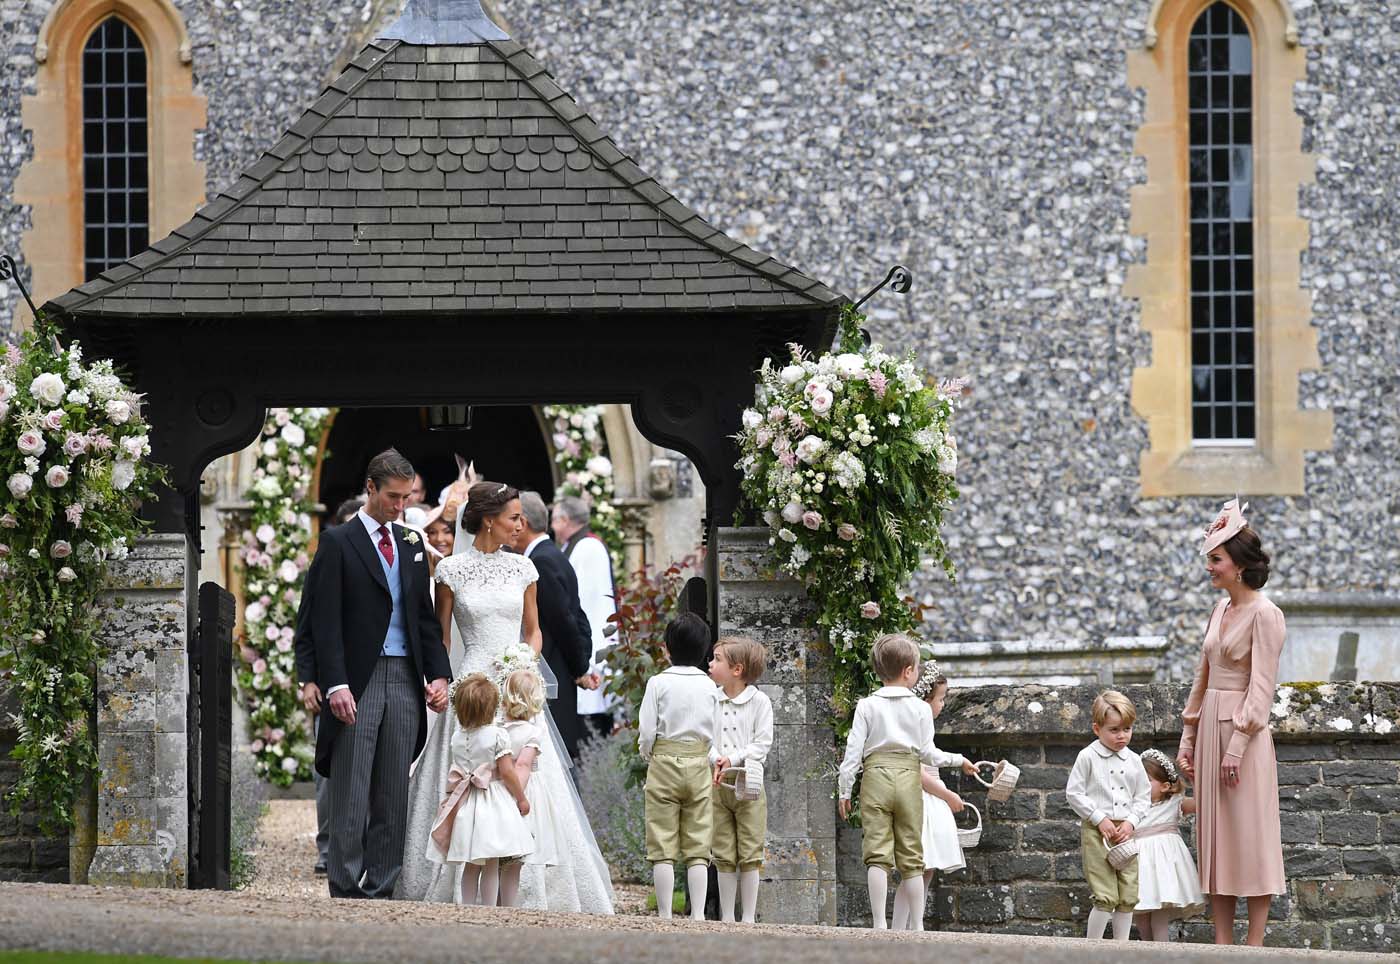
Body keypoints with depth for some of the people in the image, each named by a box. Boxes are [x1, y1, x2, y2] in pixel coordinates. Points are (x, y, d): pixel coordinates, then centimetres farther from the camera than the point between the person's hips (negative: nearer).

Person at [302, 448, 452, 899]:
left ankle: (382, 887, 8)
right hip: (358, 681, -5)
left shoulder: (411, 544, 15)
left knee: (393, 794, 5)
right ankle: (344, 889, -2)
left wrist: (438, 674, 6)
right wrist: (334, 685, -16)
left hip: (405, 679, 5)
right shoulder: (338, 542, -2)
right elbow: (325, 620, -7)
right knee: (351, 794, -4)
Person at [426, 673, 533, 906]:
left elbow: (458, 771, 12)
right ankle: (489, 910, -2)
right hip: (494, 807, -5)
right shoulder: (497, 735, -12)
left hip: (467, 806, 5)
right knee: (492, 866, -1)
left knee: (471, 865, 12)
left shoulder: (457, 737, 4)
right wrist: (521, 799, 0)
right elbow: (507, 772, -11)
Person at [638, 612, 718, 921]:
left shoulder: (659, 683, -7)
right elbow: (716, 733, 2)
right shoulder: (709, 687, 2)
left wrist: (647, 757, 12)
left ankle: (665, 916, -2)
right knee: (698, 848, 6)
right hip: (700, 766, 3)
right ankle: (697, 914, 0)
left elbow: (647, 731, -7)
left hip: (664, 764, -2)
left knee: (663, 848, 1)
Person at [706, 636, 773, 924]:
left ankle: (749, 917, 4)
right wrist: (716, 761, -17)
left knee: (750, 854, -1)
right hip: (718, 784, 3)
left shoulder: (759, 702, -3)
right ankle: (727, 917, 10)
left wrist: (733, 759, -18)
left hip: (747, 784, -3)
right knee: (724, 855, 5)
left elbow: (762, 744, -7)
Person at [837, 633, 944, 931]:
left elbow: (854, 750, 0)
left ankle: (879, 921, -9)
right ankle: (916, 923, 6)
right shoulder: (920, 708, 1)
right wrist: (946, 759, 26)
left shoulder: (867, 706, 2)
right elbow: (928, 752, 3)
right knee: (911, 856, 6)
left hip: (875, 776, 0)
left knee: (877, 854, -2)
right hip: (908, 776, 0)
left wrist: (845, 790, 7)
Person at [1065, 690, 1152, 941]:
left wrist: (1130, 822, -5)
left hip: (1126, 832, 5)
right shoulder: (1088, 757, -3)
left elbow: (1143, 797, 12)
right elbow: (1074, 793, -5)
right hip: (1096, 832, -5)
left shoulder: (1133, 761, 9)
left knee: (1128, 897, 5)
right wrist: (1099, 819, -11)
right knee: (1105, 897, -10)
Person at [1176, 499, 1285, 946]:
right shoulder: (1220, 610, 13)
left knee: (1250, 837, -4)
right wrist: (1188, 738, 15)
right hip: (1210, 725, 8)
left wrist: (1237, 746, -19)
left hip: (1244, 731, -8)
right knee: (1214, 839, 8)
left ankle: (1254, 945, -1)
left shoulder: (1264, 615, -11)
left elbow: (1261, 687, -15)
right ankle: (1222, 942, 11)